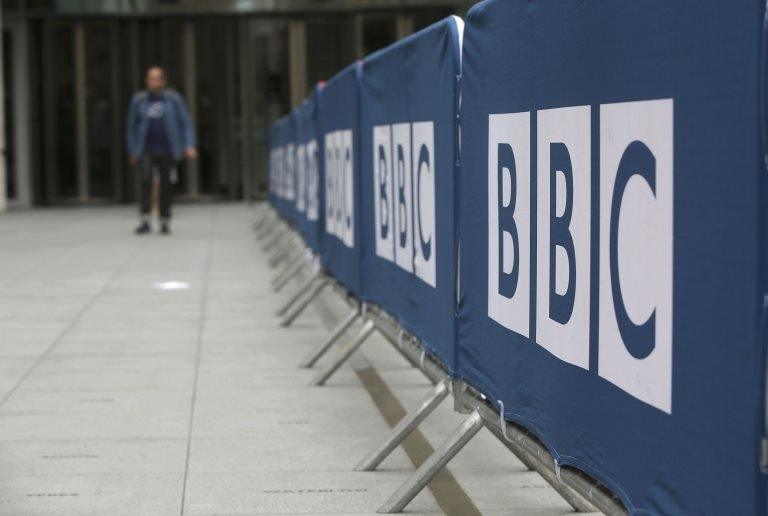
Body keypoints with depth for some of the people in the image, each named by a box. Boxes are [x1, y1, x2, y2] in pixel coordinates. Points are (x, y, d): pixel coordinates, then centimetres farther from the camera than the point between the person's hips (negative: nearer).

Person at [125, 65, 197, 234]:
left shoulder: (174, 98, 1)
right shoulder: (138, 100, 4)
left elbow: (186, 123, 3)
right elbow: (132, 126, 14)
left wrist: (189, 146, -9)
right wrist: (132, 152, 15)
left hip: (167, 150, 0)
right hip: (145, 150, 0)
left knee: (166, 185, 5)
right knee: (146, 180, -20)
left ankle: (165, 221, 20)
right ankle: (144, 221, -22)